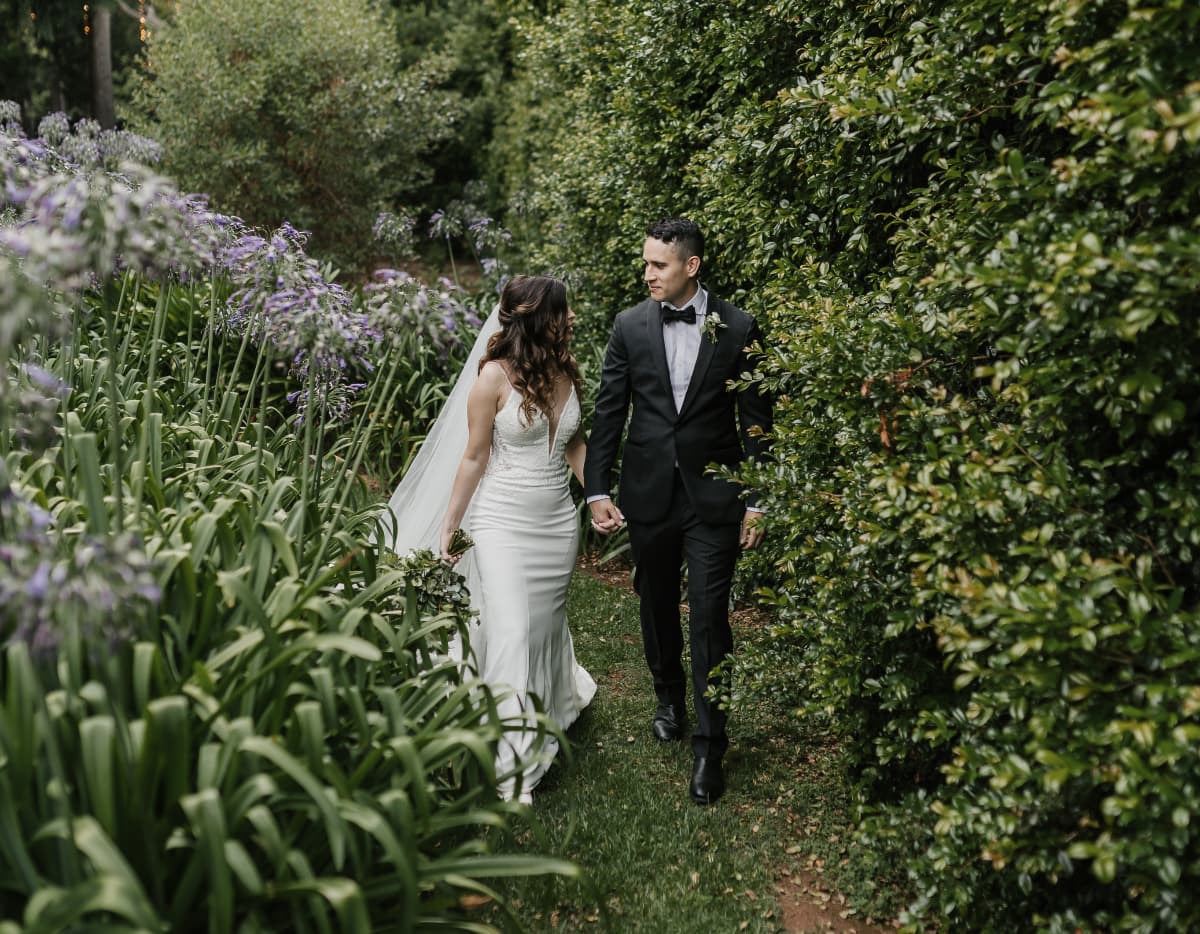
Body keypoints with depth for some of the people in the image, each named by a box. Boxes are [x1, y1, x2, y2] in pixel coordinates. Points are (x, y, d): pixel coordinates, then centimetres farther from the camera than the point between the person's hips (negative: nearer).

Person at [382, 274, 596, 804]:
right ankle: (514, 764, -3)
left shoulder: (567, 371, 3)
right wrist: (449, 529, -2)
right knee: (511, 632, -10)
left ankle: (555, 697, 47)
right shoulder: (496, 376, -12)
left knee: (546, 624, 16)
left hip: (558, 521, 5)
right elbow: (474, 458, -6)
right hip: (503, 521, -5)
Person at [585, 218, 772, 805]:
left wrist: (757, 502, -3)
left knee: (709, 619, -5)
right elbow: (608, 413, 3)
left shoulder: (737, 329, -4)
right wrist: (597, 489, -1)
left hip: (713, 495, -3)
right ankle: (669, 699, 41)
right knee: (657, 607, 17)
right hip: (648, 492, 3)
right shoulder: (630, 326, 1)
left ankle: (708, 747, 3)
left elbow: (756, 421, -1)